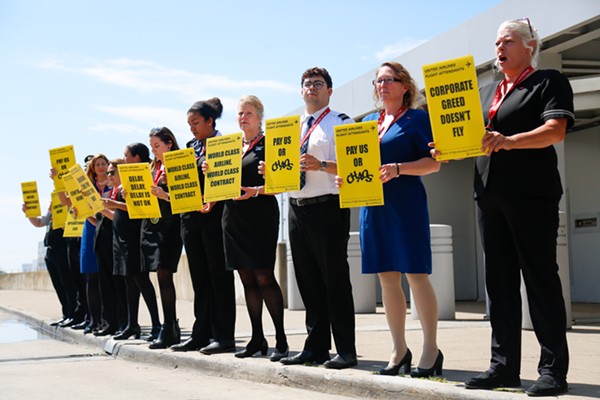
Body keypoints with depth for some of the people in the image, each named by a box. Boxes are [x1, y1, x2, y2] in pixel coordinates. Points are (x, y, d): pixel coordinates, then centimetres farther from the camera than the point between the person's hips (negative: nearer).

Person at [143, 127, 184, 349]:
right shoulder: (152, 168, 19)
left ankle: (168, 329, -10)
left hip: (169, 224, -7)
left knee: (164, 272, -13)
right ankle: (172, 326, 13)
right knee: (161, 274, 7)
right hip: (150, 223, 7)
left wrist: (165, 195, -24)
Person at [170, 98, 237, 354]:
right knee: (199, 277, 10)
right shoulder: (191, 147, 16)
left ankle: (223, 336, 1)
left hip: (214, 217, -7)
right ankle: (201, 334, 16)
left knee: (219, 275, -3)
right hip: (191, 218, 7)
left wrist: (213, 200, -22)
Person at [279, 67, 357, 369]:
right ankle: (316, 346, 19)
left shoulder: (340, 123, -1)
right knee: (308, 282, 11)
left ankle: (345, 350, 1)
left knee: (335, 279, -5)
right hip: (297, 207, 7)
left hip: (328, 208, -7)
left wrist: (321, 165, -26)